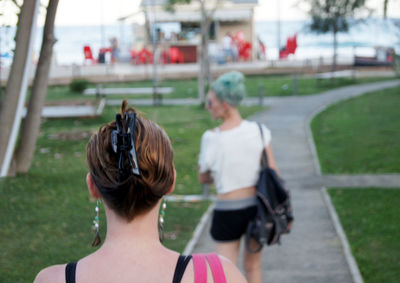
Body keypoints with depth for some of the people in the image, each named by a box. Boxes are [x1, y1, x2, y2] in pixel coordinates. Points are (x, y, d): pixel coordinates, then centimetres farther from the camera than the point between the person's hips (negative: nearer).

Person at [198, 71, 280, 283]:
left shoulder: (211, 138, -15)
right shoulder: (258, 130, -7)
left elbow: (203, 178, -1)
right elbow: (273, 172, -3)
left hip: (227, 211, -3)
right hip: (257, 205, 4)